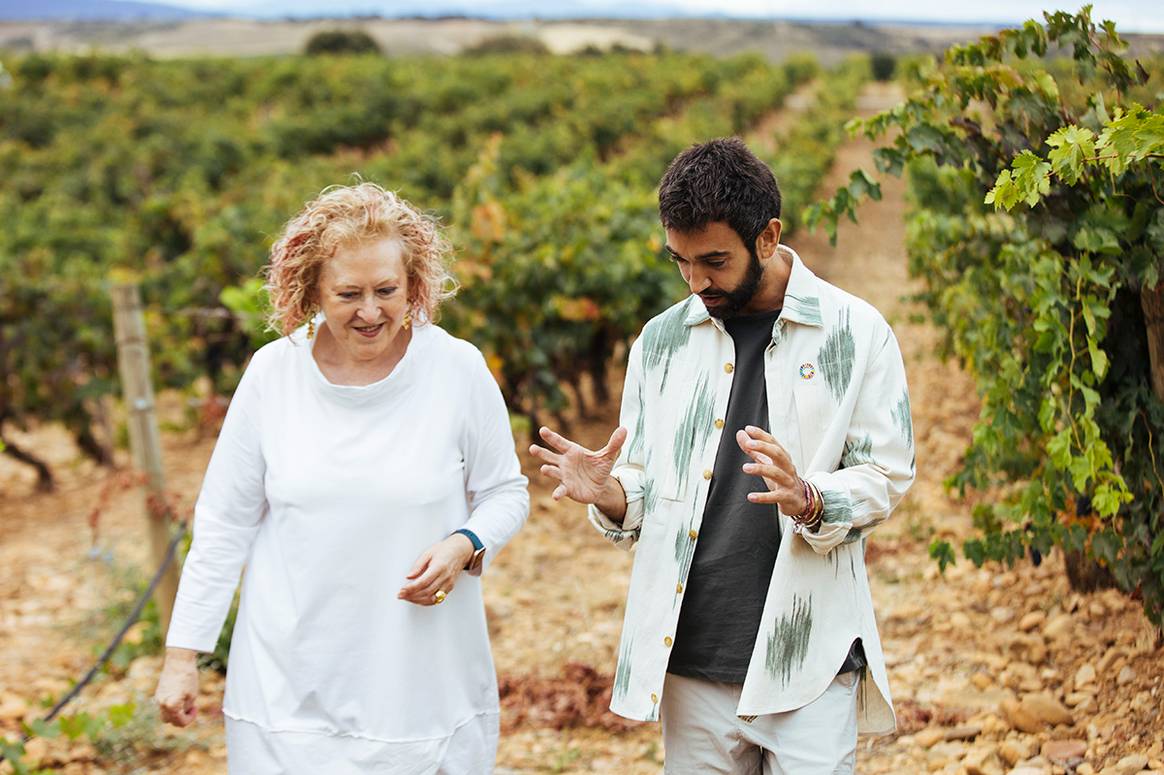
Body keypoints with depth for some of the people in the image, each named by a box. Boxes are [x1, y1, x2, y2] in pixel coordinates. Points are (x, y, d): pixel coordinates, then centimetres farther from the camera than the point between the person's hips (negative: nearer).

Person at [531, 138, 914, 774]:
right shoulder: (662, 340, 10)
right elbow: (643, 485, 14)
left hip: (809, 656, -3)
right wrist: (609, 497, -10)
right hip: (691, 660, 3)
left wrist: (809, 500, -21)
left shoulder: (855, 333, -1)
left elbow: (887, 475, -1)